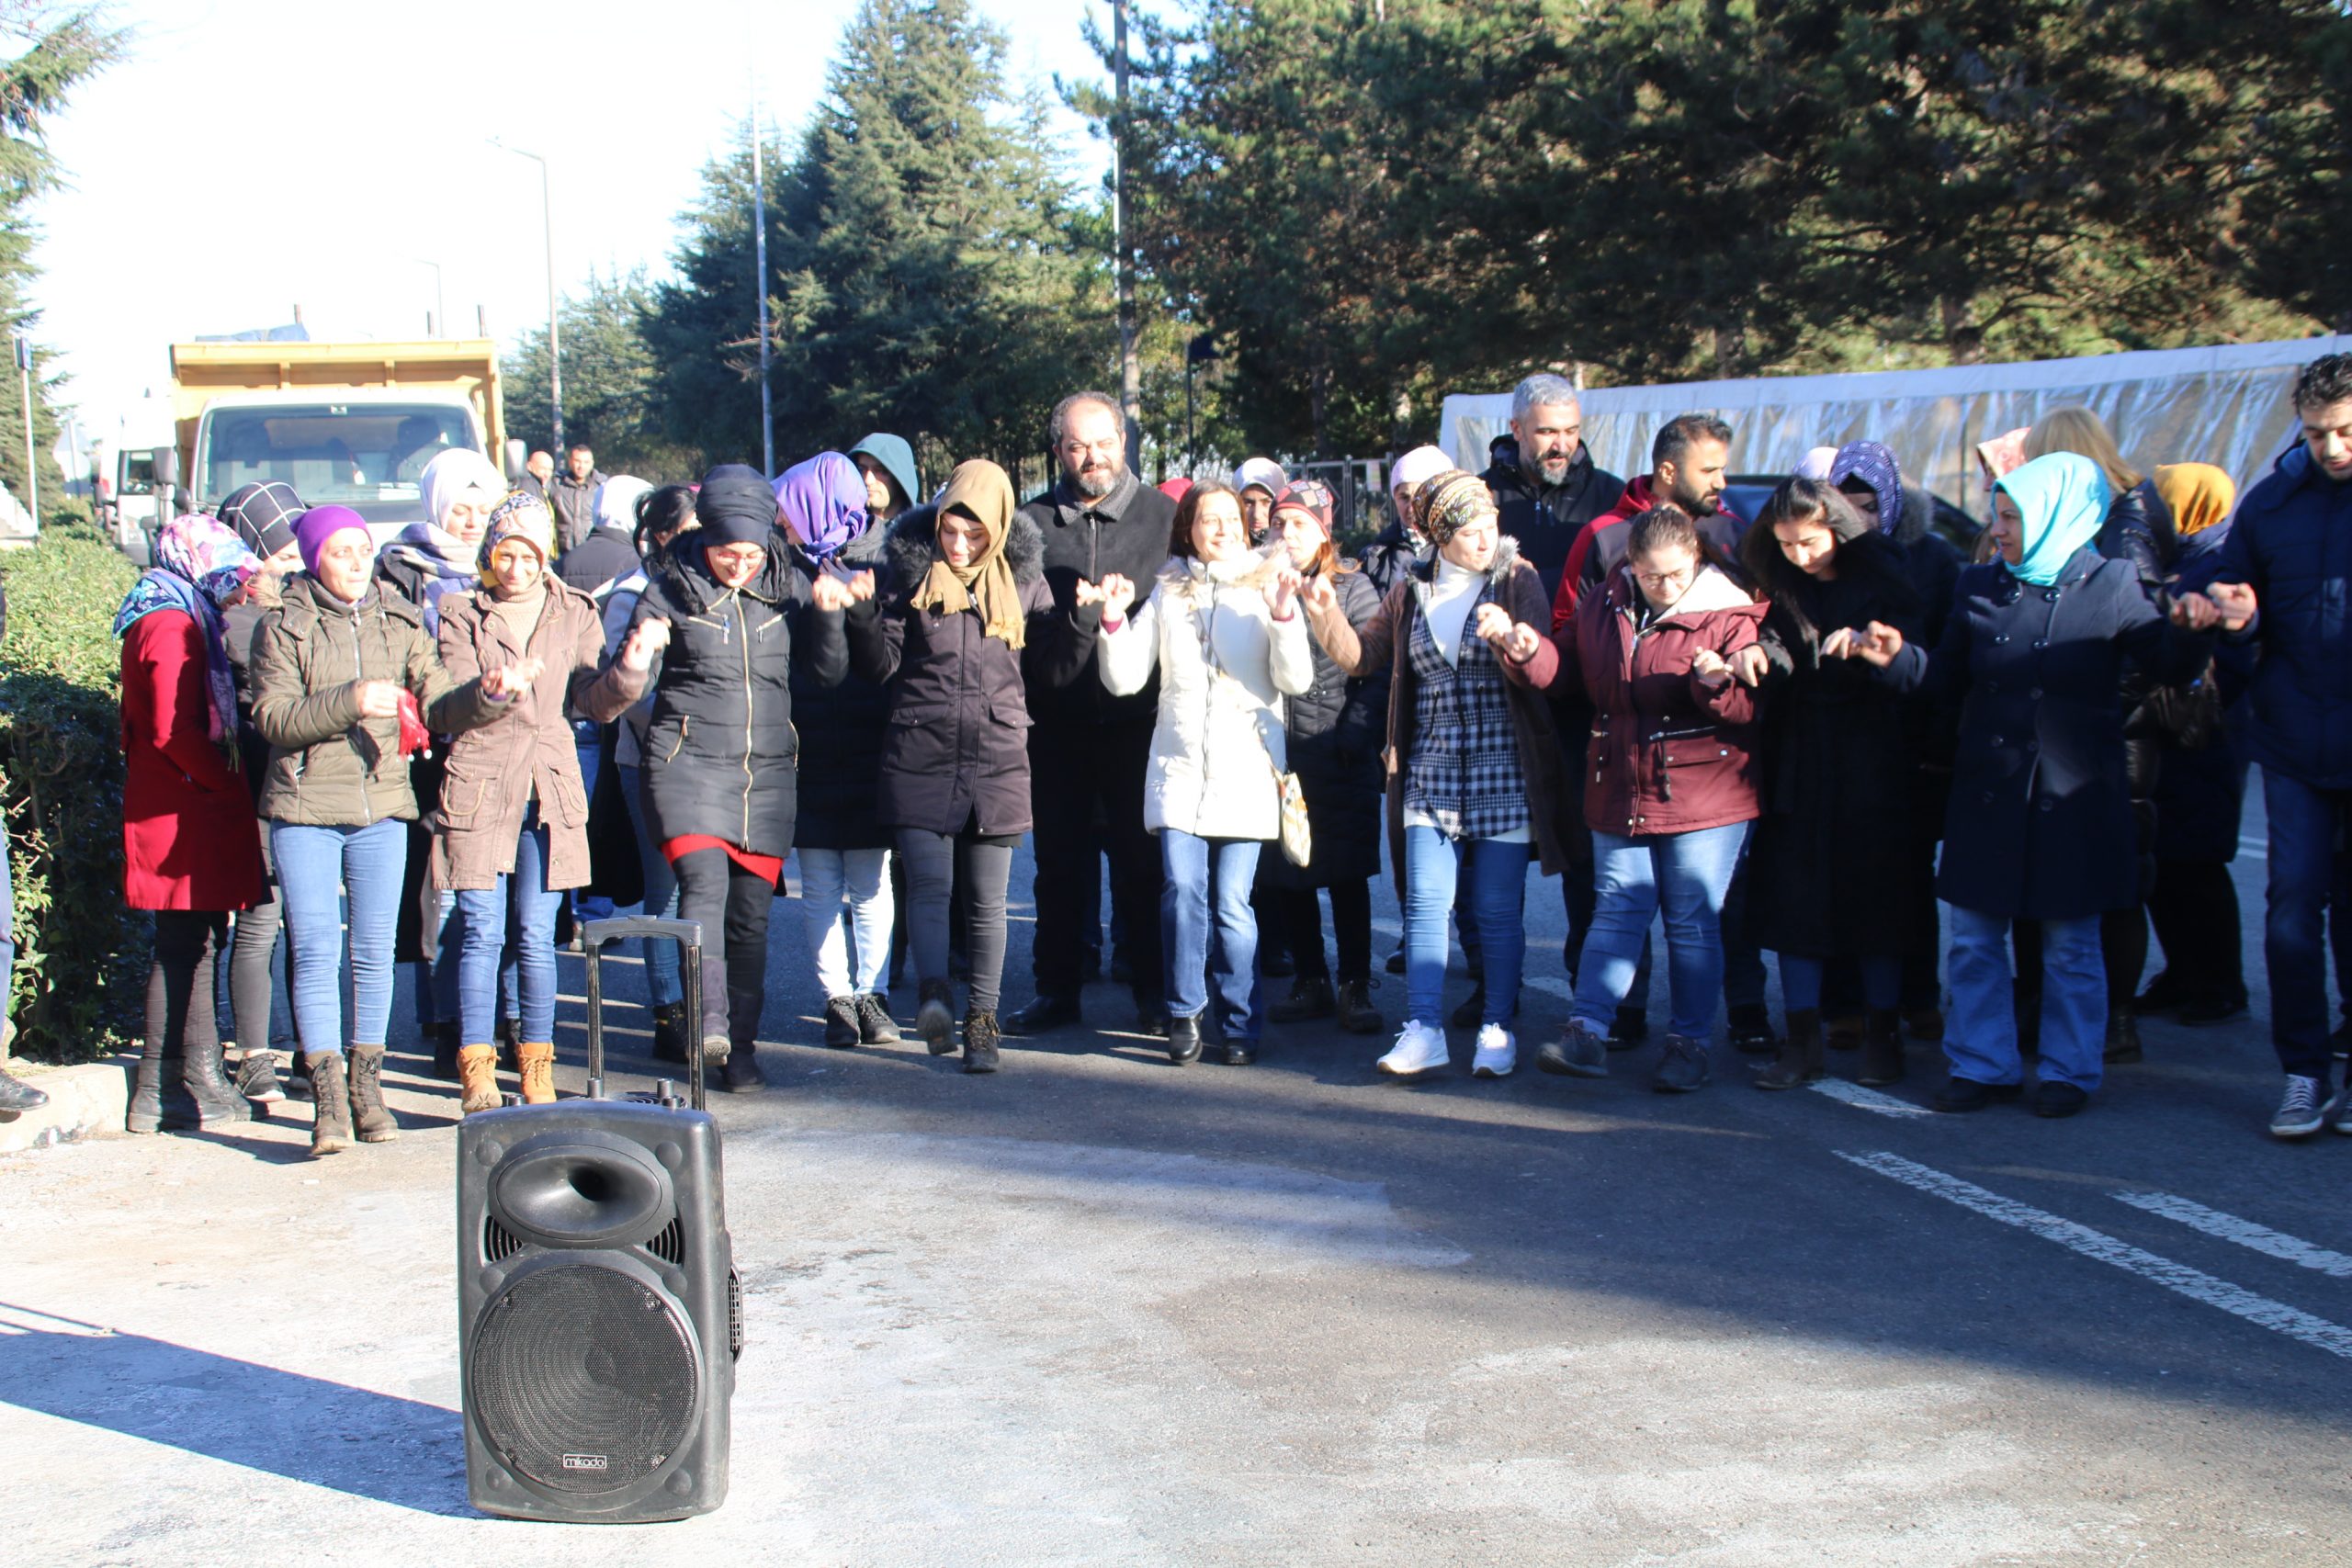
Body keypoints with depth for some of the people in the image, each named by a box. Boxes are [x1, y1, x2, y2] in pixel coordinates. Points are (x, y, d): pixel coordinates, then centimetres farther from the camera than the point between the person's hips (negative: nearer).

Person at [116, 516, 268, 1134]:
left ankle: (201, 1075, 20)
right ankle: (161, 1091, -1)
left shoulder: (176, 620, 18)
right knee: (184, 947, -6)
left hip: (181, 807, 10)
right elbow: (174, 731, -22)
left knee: (200, 941, 13)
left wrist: (224, 786, 12)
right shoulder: (172, 627, -13)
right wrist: (226, 784, -13)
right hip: (182, 815, -10)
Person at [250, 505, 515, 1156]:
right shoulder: (283, 626, 0)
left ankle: (367, 1086, 18)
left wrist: (485, 695, -17)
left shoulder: (401, 623, 9)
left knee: (375, 950, 7)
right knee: (316, 950, -3)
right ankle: (328, 1098, 1)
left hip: (382, 808, 3)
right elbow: (273, 716, -10)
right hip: (306, 810, -3)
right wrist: (350, 701, -21)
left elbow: (438, 709, 2)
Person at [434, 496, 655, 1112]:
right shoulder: (463, 615, 5)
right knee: (482, 932, -4)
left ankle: (537, 1066, 12)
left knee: (536, 936, 3)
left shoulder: (574, 614, 10)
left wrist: (629, 667, -16)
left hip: (549, 790, 1)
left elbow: (596, 703, 2)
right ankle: (476, 1069, 0)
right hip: (479, 787, -1)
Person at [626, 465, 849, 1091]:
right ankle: (710, 1021, -30)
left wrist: (827, 614, -10)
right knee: (705, 881, -23)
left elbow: (830, 671, 7)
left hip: (768, 769, 3)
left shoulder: (786, 583, 6)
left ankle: (740, 1045, 12)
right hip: (690, 761, -3)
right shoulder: (670, 588, -1)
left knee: (752, 909, 3)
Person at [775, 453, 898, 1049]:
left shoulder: (884, 563, 0)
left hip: (870, 754, -2)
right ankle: (837, 997, 12)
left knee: (871, 885, 3)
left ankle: (872, 994, 11)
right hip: (809, 753, 2)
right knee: (821, 889, 5)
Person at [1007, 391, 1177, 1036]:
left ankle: (1152, 990, 15)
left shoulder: (1163, 515, 3)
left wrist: (1123, 610, -12)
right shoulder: (1032, 522, 7)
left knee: (1142, 861, 4)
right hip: (1058, 720, 2)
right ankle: (1056, 989, 19)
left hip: (1137, 718, -2)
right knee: (1059, 861, 9)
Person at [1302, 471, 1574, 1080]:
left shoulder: (1517, 582, -1)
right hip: (1430, 774, 3)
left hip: (1503, 774, -3)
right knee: (1425, 903, -4)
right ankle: (1423, 1031, -2)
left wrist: (1511, 638, -34)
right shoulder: (1411, 591, 9)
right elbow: (1362, 656, 13)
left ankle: (1496, 1030, 12)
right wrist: (1327, 615, -3)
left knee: (1498, 910, 2)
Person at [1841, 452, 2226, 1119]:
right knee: (1974, 939, 7)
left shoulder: (2111, 585, -4)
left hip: (2073, 798, -4)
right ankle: (1983, 1065, 18)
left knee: (2071, 945, 7)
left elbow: (2168, 664, -9)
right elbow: (1949, 677, 11)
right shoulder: (1979, 587, 6)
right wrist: (1897, 657, -4)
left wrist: (2187, 629, -29)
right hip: (1988, 795, 4)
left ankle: (2069, 1072, 19)